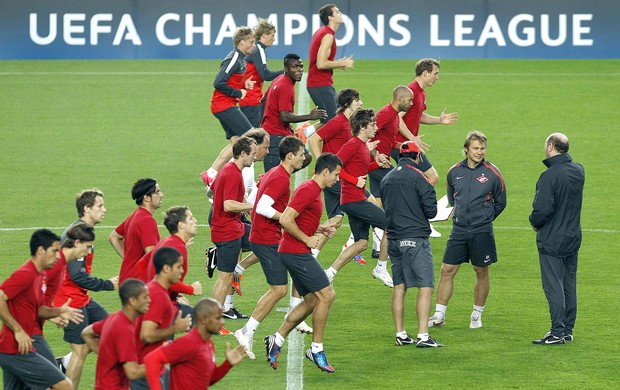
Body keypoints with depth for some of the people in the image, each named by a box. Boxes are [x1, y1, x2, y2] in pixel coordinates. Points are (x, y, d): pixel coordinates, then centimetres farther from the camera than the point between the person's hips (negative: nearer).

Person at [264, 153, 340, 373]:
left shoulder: (313, 190, 17)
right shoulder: (308, 190, -16)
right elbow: (285, 220, -24)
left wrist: (322, 229, 13)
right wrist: (307, 239, -16)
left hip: (297, 253, 11)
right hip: (296, 253, -11)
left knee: (311, 301, 12)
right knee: (326, 295, -8)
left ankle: (277, 340, 13)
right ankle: (316, 350, -2)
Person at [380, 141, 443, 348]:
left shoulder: (386, 179, 11)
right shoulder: (417, 177, -9)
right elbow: (431, 210, -12)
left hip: (393, 239, 7)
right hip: (416, 238, -7)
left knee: (399, 286, 13)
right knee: (425, 286, -6)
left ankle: (401, 334, 15)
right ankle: (423, 336, -14)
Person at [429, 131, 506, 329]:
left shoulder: (492, 173, -5)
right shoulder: (454, 172, 4)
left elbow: (500, 203, 6)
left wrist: (483, 219, 6)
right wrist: (460, 214, 10)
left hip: (482, 231, -2)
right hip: (459, 230, 3)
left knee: (481, 272, 6)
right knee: (447, 270, -1)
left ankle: (477, 315, 20)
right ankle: (439, 315, 5)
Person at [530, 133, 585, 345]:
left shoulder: (550, 176, -21)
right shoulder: (578, 171, 3)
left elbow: (543, 209, -24)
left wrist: (534, 222, -4)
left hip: (552, 240, -7)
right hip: (573, 237, 7)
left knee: (554, 286, -3)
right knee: (569, 285, 14)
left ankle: (557, 332, -4)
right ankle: (568, 329, 19)